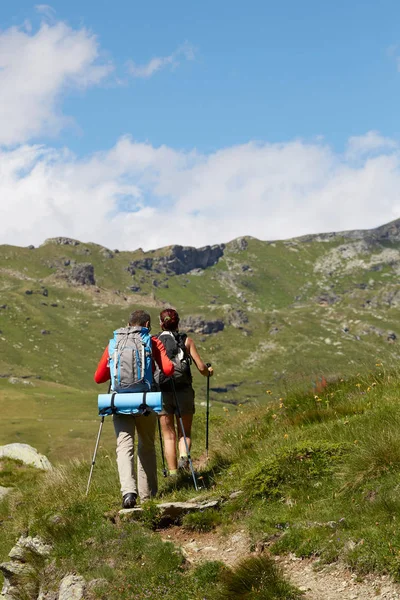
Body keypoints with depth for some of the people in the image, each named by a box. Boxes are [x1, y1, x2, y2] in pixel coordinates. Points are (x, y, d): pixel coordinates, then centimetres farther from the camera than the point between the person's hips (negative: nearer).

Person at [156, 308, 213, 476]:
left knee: (169, 435, 10)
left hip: (162, 391, 0)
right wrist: (208, 372, 23)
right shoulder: (186, 341, 3)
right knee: (185, 432, 13)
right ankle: (184, 456, -16)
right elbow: (201, 367, 0)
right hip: (184, 391, 0)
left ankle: (173, 473, 7)